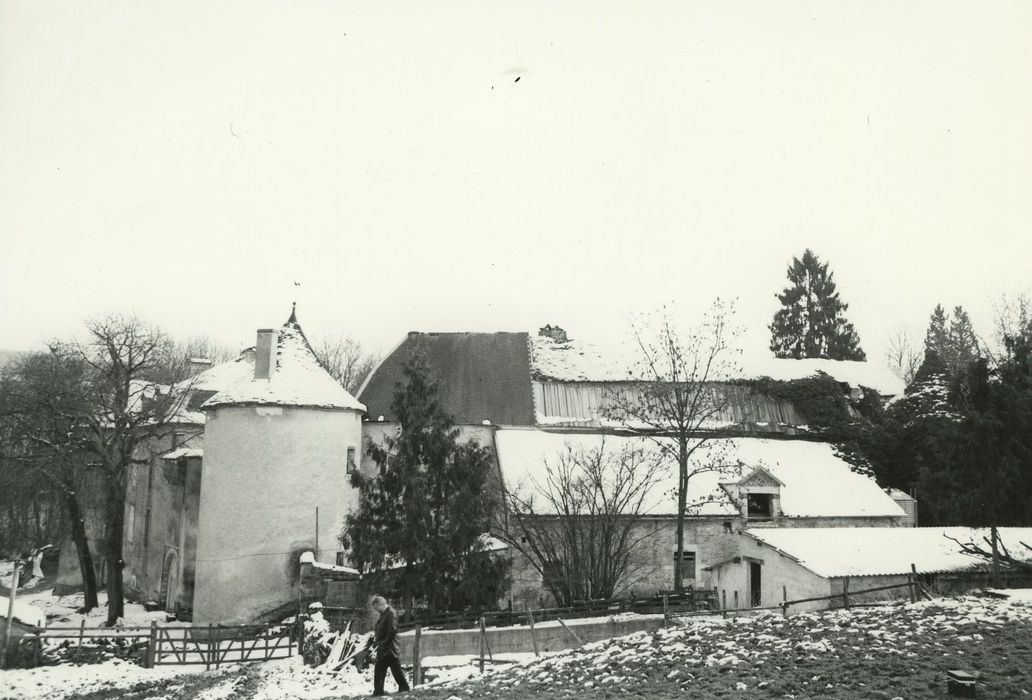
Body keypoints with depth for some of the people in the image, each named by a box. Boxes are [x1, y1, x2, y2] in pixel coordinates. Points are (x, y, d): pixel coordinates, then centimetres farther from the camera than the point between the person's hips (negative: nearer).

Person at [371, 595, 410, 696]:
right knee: (378, 671, 11)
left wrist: (384, 642, -18)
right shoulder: (383, 614, 16)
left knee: (396, 670, -3)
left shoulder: (391, 613, -13)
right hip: (383, 649, 10)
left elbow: (392, 630, -21)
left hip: (390, 648, -10)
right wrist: (376, 638, 7)